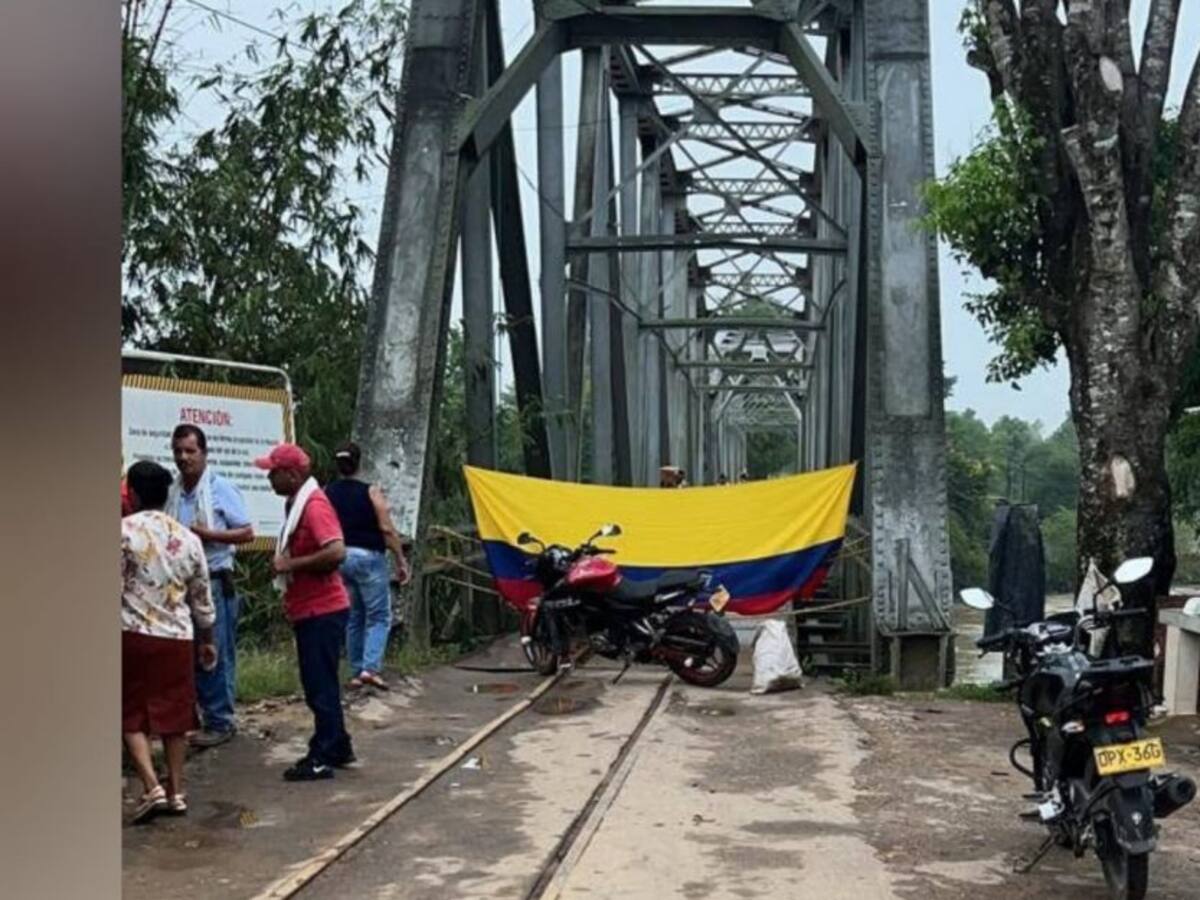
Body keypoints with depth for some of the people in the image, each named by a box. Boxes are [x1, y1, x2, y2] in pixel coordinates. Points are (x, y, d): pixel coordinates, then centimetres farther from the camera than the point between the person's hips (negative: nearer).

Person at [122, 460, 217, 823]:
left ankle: (152, 787, -6)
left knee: (132, 714, 6)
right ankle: (176, 791, 16)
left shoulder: (124, 531, -8)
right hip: (178, 636, 4)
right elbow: (202, 597, 11)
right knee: (174, 714, 12)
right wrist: (207, 639, 22)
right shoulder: (188, 537, 6)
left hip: (133, 635, -4)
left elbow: (113, 588, -11)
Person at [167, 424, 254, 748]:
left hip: (214, 581, -5)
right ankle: (195, 715, 20)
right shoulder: (172, 492, 8)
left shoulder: (222, 489, -7)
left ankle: (221, 721, 6)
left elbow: (247, 533, -8)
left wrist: (208, 534, -19)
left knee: (217, 654, -1)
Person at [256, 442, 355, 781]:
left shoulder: (314, 505, -17)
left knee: (320, 686, -4)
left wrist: (290, 564, -21)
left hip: (323, 611, -10)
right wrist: (289, 593, 12)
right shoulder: (296, 505, 13)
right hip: (308, 610, 10)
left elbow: (336, 552, -29)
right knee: (318, 684, 17)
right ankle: (337, 748, 27)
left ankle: (323, 758, 3)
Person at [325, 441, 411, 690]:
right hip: (368, 557, -4)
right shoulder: (370, 492, -7)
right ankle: (371, 668, -12)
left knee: (353, 618, 15)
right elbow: (387, 529, -11)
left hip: (338, 558, 4)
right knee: (379, 617, 2)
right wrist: (401, 560, -5)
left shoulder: (326, 493, 3)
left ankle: (357, 671, 16)